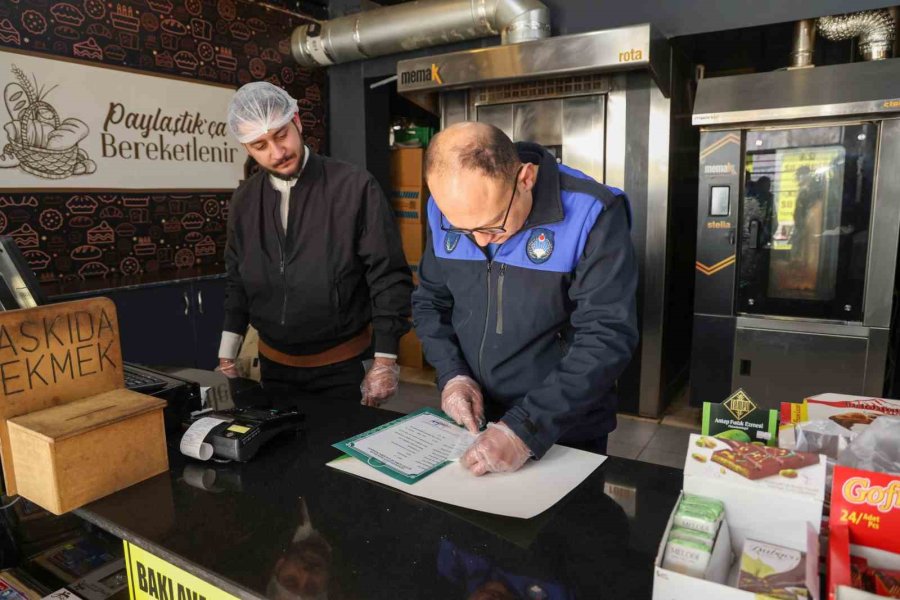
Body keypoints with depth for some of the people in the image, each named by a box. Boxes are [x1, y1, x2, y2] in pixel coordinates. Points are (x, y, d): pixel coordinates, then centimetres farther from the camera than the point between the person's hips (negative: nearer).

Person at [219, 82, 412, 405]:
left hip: (341, 366, -4)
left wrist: (385, 358, -14)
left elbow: (389, 277, -12)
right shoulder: (244, 200, 2)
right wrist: (227, 356, 10)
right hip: (274, 365, 5)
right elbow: (238, 283, 11)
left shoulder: (355, 187, -14)